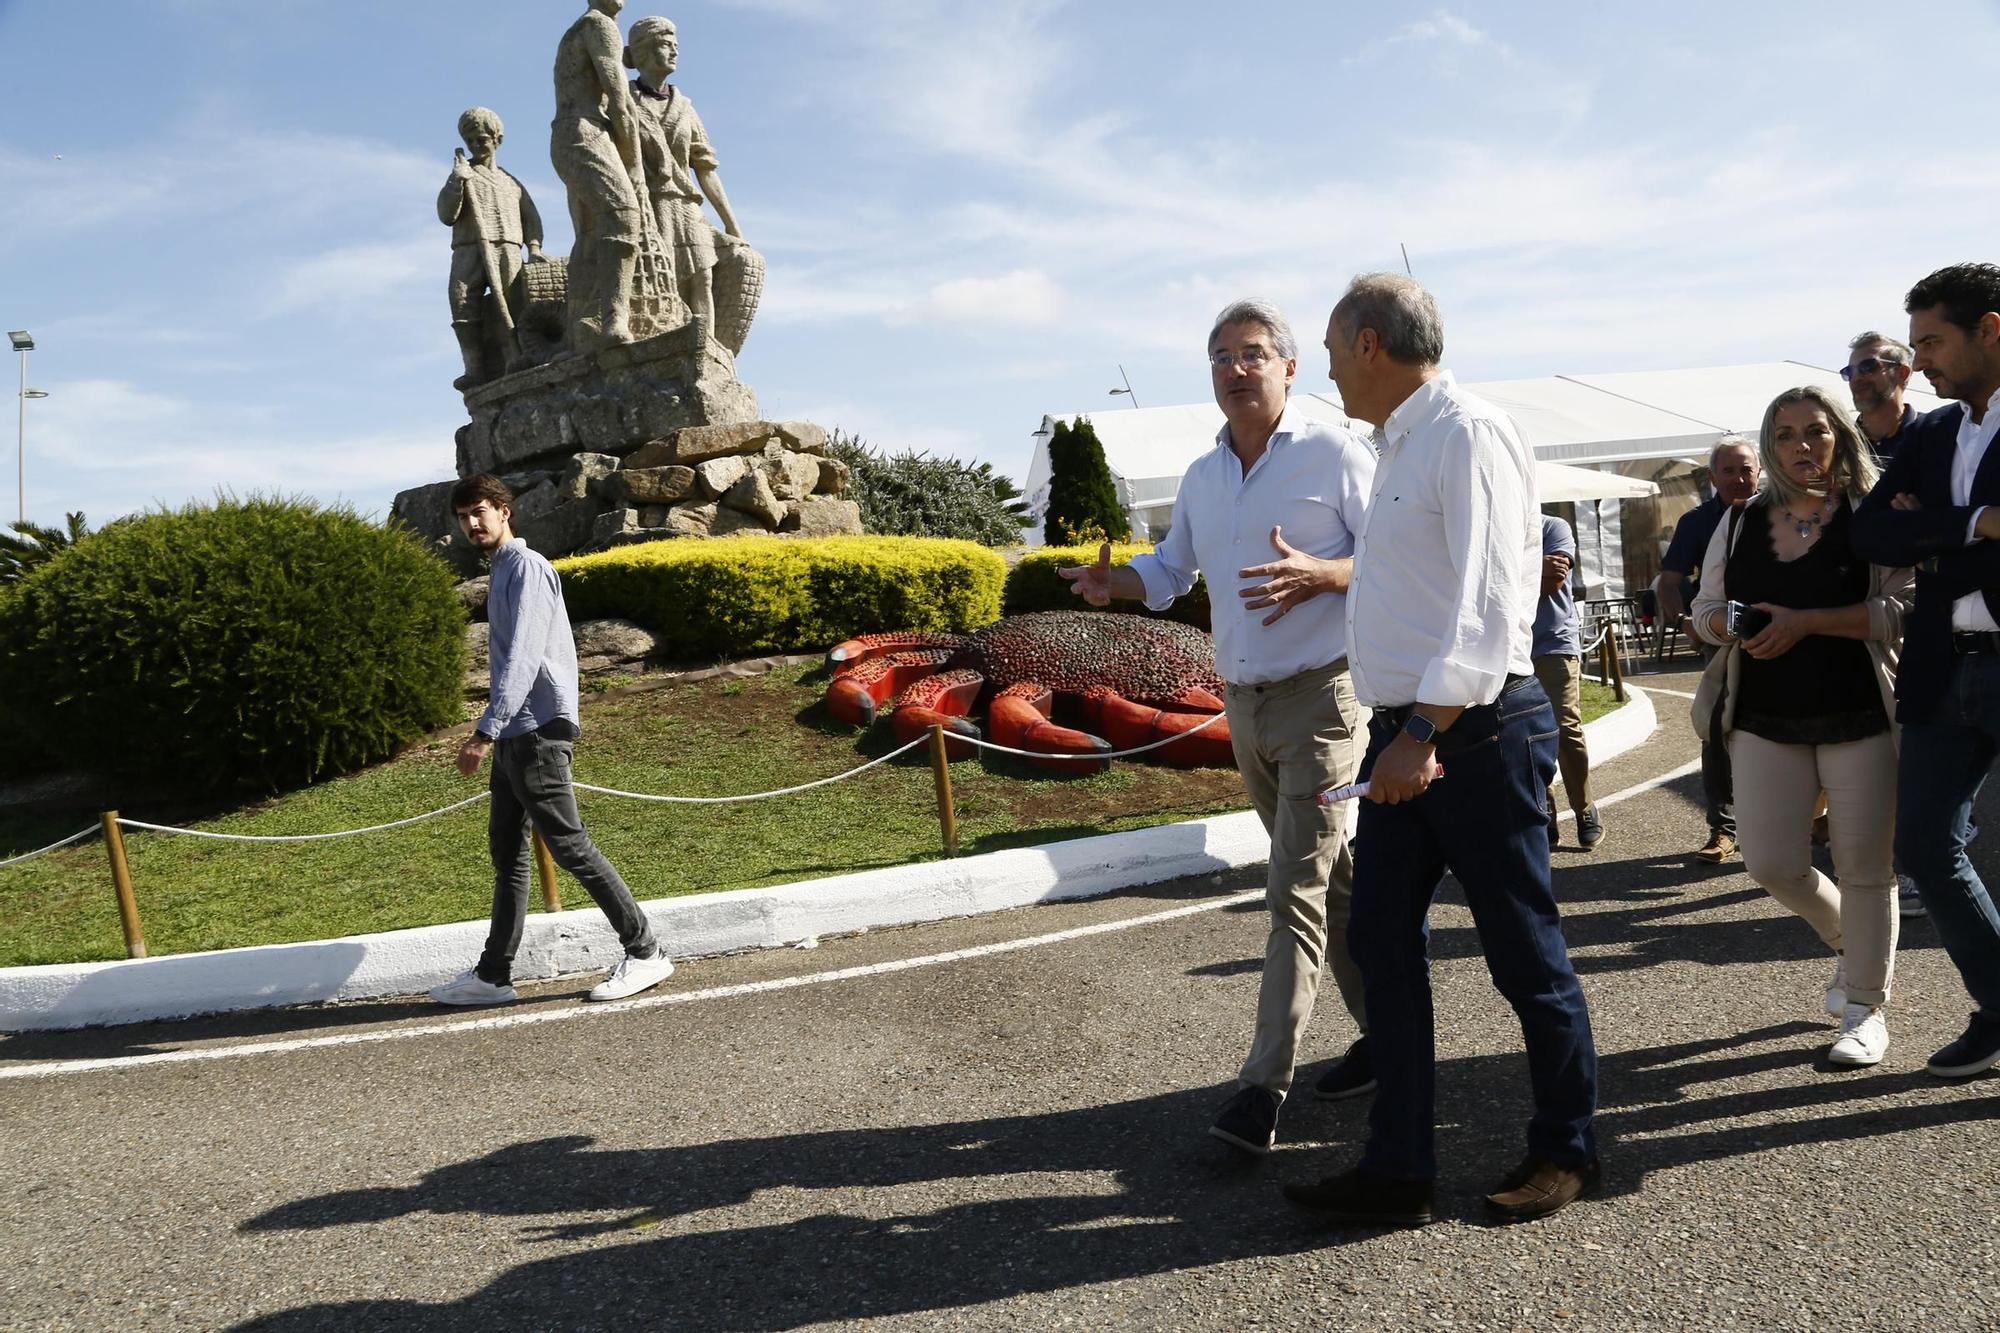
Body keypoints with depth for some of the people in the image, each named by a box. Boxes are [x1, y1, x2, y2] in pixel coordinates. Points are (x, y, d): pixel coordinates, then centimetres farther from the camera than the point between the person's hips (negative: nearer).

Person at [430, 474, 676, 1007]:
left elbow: (522, 659, -21)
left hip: (536, 730, -10)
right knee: (506, 851, 11)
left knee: (569, 845, -9)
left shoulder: (526, 568, -10)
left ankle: (645, 952, -2)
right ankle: (493, 974, 17)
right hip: (514, 735, 10)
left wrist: (485, 732, -27)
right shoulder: (502, 572, 20)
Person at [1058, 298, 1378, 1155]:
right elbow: (1171, 568, 20)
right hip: (1244, 705, 7)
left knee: (1296, 892, -9)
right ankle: (1385, 1030, 30)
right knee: (1328, 880, 15)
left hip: (1320, 698, -7)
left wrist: (1317, 575, -27)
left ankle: (1263, 1086, -6)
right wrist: (1116, 583, -2)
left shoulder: (1334, 454, -7)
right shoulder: (1201, 478, 11)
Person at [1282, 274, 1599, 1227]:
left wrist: (1424, 735, -24)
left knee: (1522, 950, 6)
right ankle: (1397, 1169, 16)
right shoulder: (1400, 446, 17)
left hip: (1475, 732, -9)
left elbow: (1488, 604, -20)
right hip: (1405, 737, 9)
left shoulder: (1468, 435, -12)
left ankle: (1565, 1151, 25)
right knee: (1381, 941, 7)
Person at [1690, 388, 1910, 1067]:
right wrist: (1730, 626, -9)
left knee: (1863, 865, 2)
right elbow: (1706, 609, 13)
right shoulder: (1741, 524, 8)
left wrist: (1807, 621, -22)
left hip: (1860, 718, -3)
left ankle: (1865, 1010, 18)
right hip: (1766, 723, 4)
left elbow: (1901, 608, -13)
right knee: (1772, 864, 1)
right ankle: (1848, 942, 33)